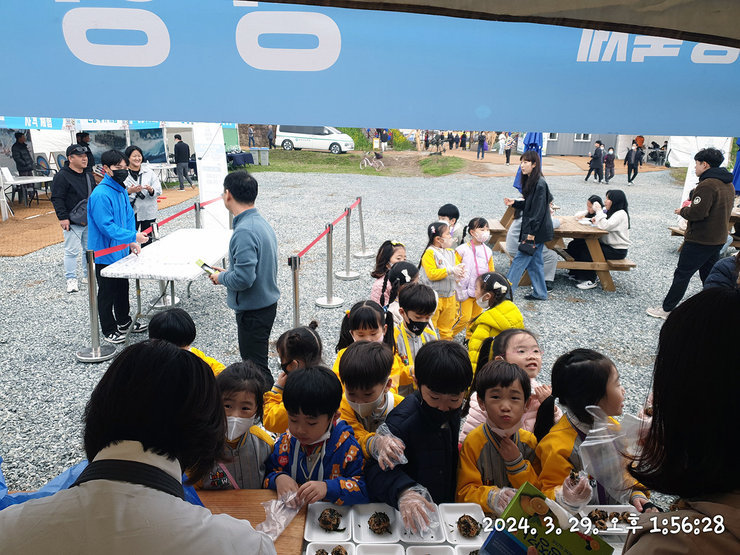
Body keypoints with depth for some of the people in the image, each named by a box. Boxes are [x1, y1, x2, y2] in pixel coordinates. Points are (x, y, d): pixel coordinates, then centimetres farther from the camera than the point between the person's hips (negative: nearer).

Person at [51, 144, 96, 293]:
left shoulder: (88, 175, 13)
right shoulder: (62, 176, -10)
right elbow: (57, 198, -13)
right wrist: (63, 217, -19)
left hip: (90, 220, 7)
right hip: (72, 223, -7)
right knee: (72, 251, -3)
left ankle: (88, 275, 26)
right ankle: (71, 280, 6)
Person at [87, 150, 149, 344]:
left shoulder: (122, 190, 5)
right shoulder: (100, 194, -23)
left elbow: (129, 216, 12)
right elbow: (106, 226, -26)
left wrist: (132, 241, 0)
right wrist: (133, 237, -26)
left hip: (121, 251, 9)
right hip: (105, 253, -9)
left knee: (122, 287, 21)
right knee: (107, 293, 5)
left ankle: (124, 322, 38)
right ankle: (109, 330, 19)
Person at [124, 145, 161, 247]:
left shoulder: (149, 173, 8)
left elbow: (159, 190, 2)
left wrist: (151, 190, -19)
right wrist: (129, 192, -22)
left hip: (148, 213, 3)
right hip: (130, 213, -2)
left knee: (147, 241, 8)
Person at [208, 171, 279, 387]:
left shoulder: (244, 231, -25)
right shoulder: (261, 222, 6)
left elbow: (244, 279, -29)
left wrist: (221, 277, -10)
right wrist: (228, 273, 12)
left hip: (253, 310, -10)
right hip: (267, 302, 10)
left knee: (255, 366, 2)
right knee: (256, 362, 23)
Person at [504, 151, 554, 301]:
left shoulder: (540, 184, -19)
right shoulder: (530, 181, 10)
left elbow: (539, 210, -21)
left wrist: (531, 233, -21)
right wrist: (514, 203, 3)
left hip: (537, 231, -9)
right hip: (533, 230, 9)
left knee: (520, 260, -5)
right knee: (535, 261, 14)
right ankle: (540, 293, 23)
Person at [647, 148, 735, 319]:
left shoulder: (707, 185, -20)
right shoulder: (729, 185, 11)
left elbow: (697, 213, -25)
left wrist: (682, 211, -6)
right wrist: (692, 206, 11)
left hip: (699, 240, -9)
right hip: (718, 239, 9)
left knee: (682, 274, -1)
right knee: (709, 275, 18)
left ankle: (666, 309, 6)